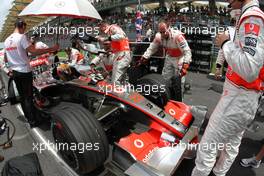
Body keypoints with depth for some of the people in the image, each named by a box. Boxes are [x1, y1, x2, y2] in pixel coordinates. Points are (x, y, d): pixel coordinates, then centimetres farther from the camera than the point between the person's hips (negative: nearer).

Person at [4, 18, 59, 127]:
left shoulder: (7, 40, 10)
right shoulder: (21, 37, -14)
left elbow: (6, 59, 16)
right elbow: (34, 52, -26)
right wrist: (51, 49, -22)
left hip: (15, 72, 7)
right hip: (25, 72, -7)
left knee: (22, 96, 15)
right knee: (28, 97, -2)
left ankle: (27, 116, 28)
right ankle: (32, 121, 6)